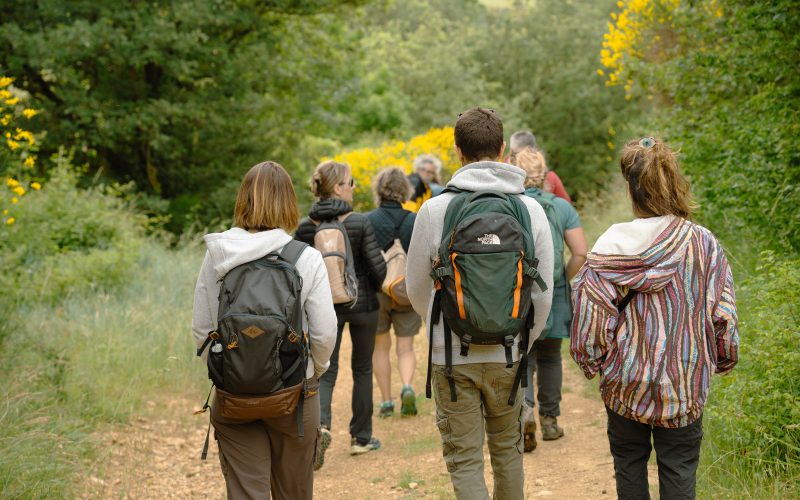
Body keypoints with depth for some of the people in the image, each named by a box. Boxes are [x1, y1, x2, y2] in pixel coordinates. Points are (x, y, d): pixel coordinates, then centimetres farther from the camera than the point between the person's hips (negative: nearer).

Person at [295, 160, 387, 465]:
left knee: (326, 371, 7)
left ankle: (321, 425, -20)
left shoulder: (306, 227, -5)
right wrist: (376, 286, 7)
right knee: (362, 369, 14)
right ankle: (361, 438, 22)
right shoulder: (360, 223, -15)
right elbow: (377, 267, -15)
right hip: (362, 304, -2)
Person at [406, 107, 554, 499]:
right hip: (508, 356, 2)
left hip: (452, 357, -2)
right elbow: (544, 293, 1)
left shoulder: (434, 210, -9)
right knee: (508, 449, 20)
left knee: (464, 459, 5)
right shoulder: (531, 209, -3)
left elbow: (416, 289, 3)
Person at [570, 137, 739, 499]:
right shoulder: (703, 243, -9)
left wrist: (592, 360, 7)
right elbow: (723, 312, -5)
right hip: (685, 382, 0)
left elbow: (592, 311, -10)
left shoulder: (614, 245, -12)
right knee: (679, 470, 9)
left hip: (626, 378, 0)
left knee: (629, 461, 18)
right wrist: (724, 358, 13)